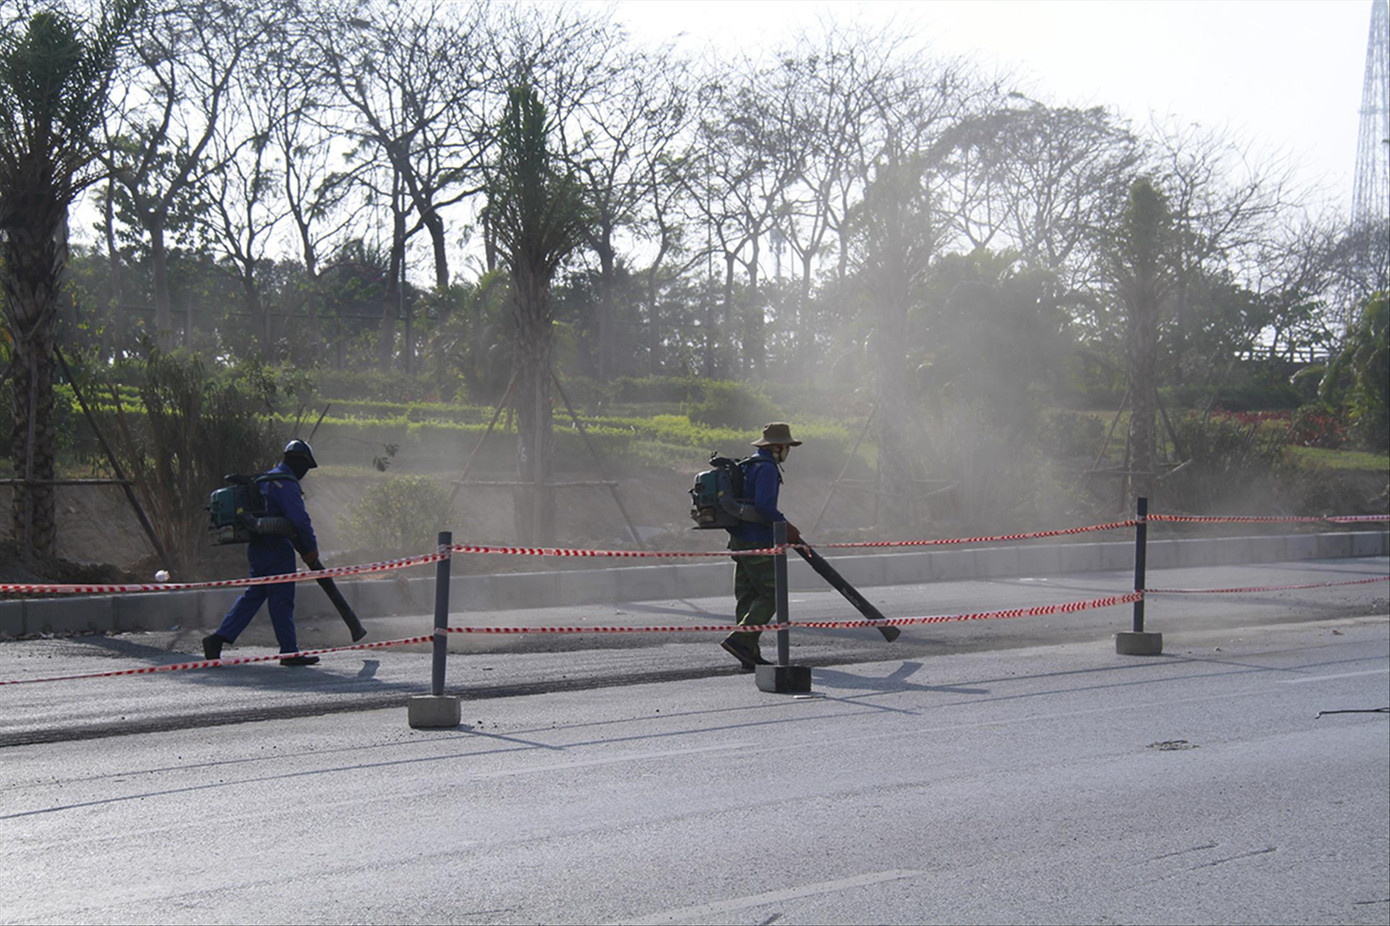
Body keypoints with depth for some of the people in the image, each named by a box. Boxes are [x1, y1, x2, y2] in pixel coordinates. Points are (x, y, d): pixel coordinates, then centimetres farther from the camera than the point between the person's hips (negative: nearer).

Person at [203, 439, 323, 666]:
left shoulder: (266, 480, 20)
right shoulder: (285, 484, -13)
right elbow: (300, 520, -21)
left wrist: (303, 549, 22)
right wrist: (311, 548, -7)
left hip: (257, 548, 9)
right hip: (276, 551, -9)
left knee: (253, 595, 12)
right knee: (282, 599, -4)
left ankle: (218, 639, 7)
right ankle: (289, 651, 0)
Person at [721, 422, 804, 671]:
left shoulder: (748, 465, 17)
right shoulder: (767, 468, -13)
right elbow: (764, 506, -24)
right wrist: (787, 527, -14)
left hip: (741, 539, 10)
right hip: (757, 543, -10)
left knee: (747, 597, 8)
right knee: (771, 594, -6)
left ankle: (750, 655, 9)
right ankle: (739, 639, -15)